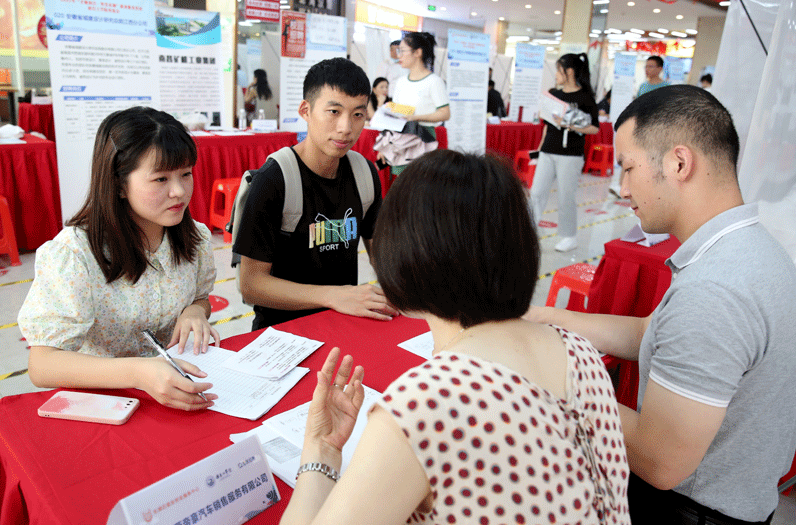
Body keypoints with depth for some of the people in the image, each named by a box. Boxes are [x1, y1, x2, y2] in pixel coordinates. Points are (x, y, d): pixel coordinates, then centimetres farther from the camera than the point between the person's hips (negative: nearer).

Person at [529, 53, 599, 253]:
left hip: (570, 155, -5)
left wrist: (572, 126, -22)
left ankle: (569, 237, 17)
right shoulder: (553, 93, 11)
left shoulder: (585, 98, -6)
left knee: (566, 197, 2)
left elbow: (595, 128, -9)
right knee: (536, 192, 1)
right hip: (548, 152, 6)